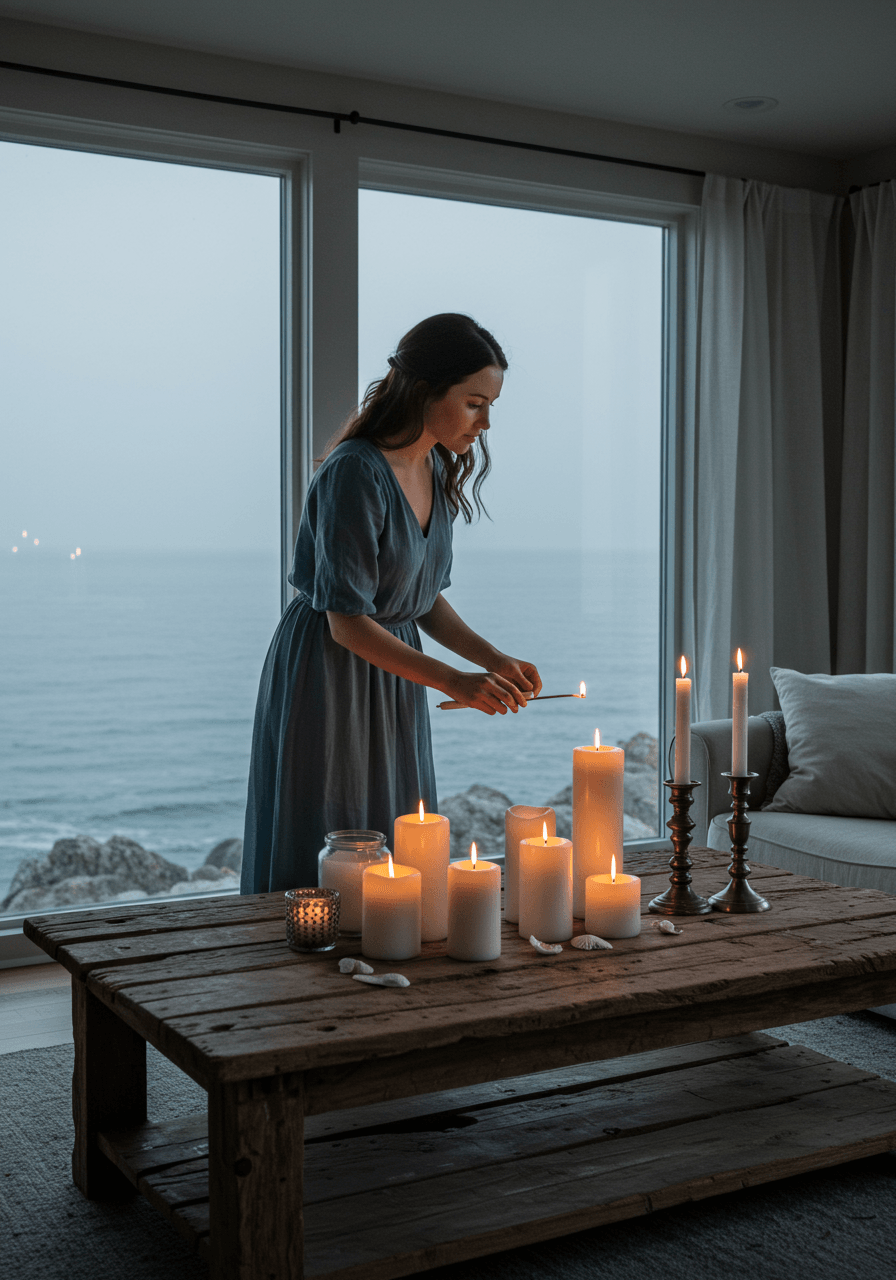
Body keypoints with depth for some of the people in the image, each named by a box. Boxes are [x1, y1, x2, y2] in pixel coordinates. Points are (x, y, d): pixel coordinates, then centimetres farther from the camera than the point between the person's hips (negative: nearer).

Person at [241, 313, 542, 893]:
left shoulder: (439, 471, 3)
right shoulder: (355, 474, -23)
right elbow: (348, 624, -23)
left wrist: (496, 660, -3)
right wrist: (453, 681, -26)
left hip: (393, 683, 8)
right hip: (327, 680, -8)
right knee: (322, 872, 2)